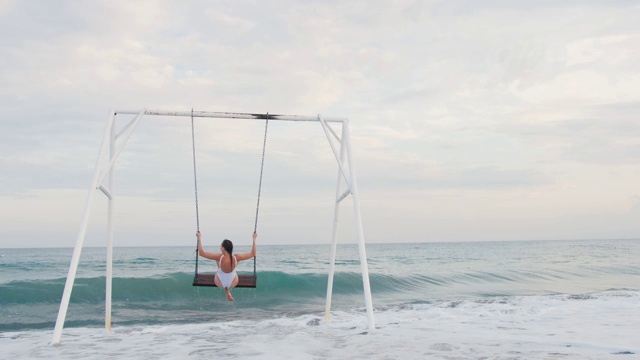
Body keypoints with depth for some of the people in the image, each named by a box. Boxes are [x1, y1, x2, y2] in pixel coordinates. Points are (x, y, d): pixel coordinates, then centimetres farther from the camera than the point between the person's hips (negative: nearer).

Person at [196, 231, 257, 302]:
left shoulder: (219, 257, -33)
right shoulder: (236, 257, -28)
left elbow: (201, 253, -25)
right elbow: (253, 254, -15)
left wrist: (199, 238, -18)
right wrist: (254, 239, -9)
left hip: (220, 283, -1)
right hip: (233, 284, 1)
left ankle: (228, 293, 37)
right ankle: (228, 292, 41)